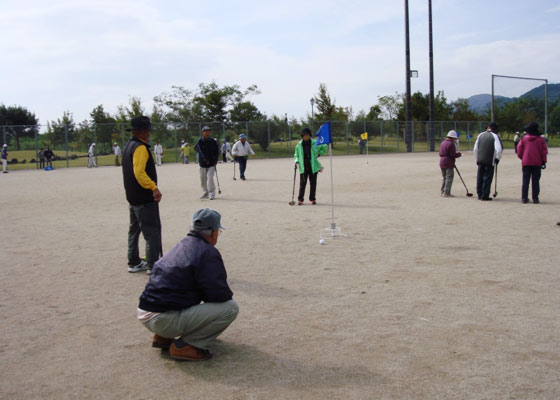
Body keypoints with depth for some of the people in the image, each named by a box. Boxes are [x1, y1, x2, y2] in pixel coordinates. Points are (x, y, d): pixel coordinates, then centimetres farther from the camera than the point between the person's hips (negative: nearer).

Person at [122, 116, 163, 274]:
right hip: (145, 198, -10)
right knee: (152, 232, -5)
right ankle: (153, 265, -3)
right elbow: (139, 172, -27)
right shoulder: (140, 147, -16)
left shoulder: (128, 146, 14)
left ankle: (134, 263, 25)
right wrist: (154, 188, -31)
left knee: (134, 230, 17)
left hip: (132, 197, 10)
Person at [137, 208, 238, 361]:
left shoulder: (181, 246, 15)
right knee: (231, 308, -7)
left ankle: (162, 337, 19)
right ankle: (184, 346, -4)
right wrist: (228, 295, 9)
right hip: (165, 320, -9)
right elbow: (219, 294, -14)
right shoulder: (208, 252, -11)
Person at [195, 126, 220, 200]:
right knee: (203, 179, 11)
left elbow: (217, 151, 6)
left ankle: (212, 194, -11)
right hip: (203, 163, 2)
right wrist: (204, 158, -32)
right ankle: (205, 192, 29)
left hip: (212, 163, -2)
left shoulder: (213, 141, -1)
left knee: (210, 177, -15)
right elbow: (199, 151, -17)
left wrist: (215, 160, -5)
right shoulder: (200, 141, -4)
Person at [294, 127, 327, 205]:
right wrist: (296, 162, -3)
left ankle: (312, 199, 14)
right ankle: (300, 199, 0)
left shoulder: (315, 143, 2)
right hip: (303, 167, 0)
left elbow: (325, 147, 16)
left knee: (313, 183, 5)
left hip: (313, 167, 0)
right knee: (302, 183, -5)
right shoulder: (299, 145, 5)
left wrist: (319, 154, 9)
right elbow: (296, 155, 14)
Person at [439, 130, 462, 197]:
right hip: (449, 163, -9)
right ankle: (446, 193, -5)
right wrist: (459, 154, 1)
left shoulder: (442, 143, 13)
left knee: (444, 177, 17)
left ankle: (443, 192, 18)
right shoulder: (451, 144, -14)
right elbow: (453, 155, -17)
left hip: (442, 162, 9)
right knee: (449, 178, -3)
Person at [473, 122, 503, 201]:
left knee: (480, 177, 12)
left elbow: (475, 149, 12)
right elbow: (499, 149, -16)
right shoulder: (494, 136, -7)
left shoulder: (480, 135, 9)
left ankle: (480, 195, 19)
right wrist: (497, 158, 0)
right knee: (487, 178, 1)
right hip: (490, 161, -5)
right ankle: (485, 196, 2)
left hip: (480, 161, 5)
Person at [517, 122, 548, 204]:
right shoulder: (541, 139, -1)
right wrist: (544, 162, 7)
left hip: (526, 162, 1)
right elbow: (544, 151, 0)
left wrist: (522, 158, 17)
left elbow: (519, 150, 1)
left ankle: (524, 198, 3)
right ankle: (535, 198, 3)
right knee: (535, 181, 4)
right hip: (537, 163, -1)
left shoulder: (524, 138, 0)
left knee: (525, 181, 5)